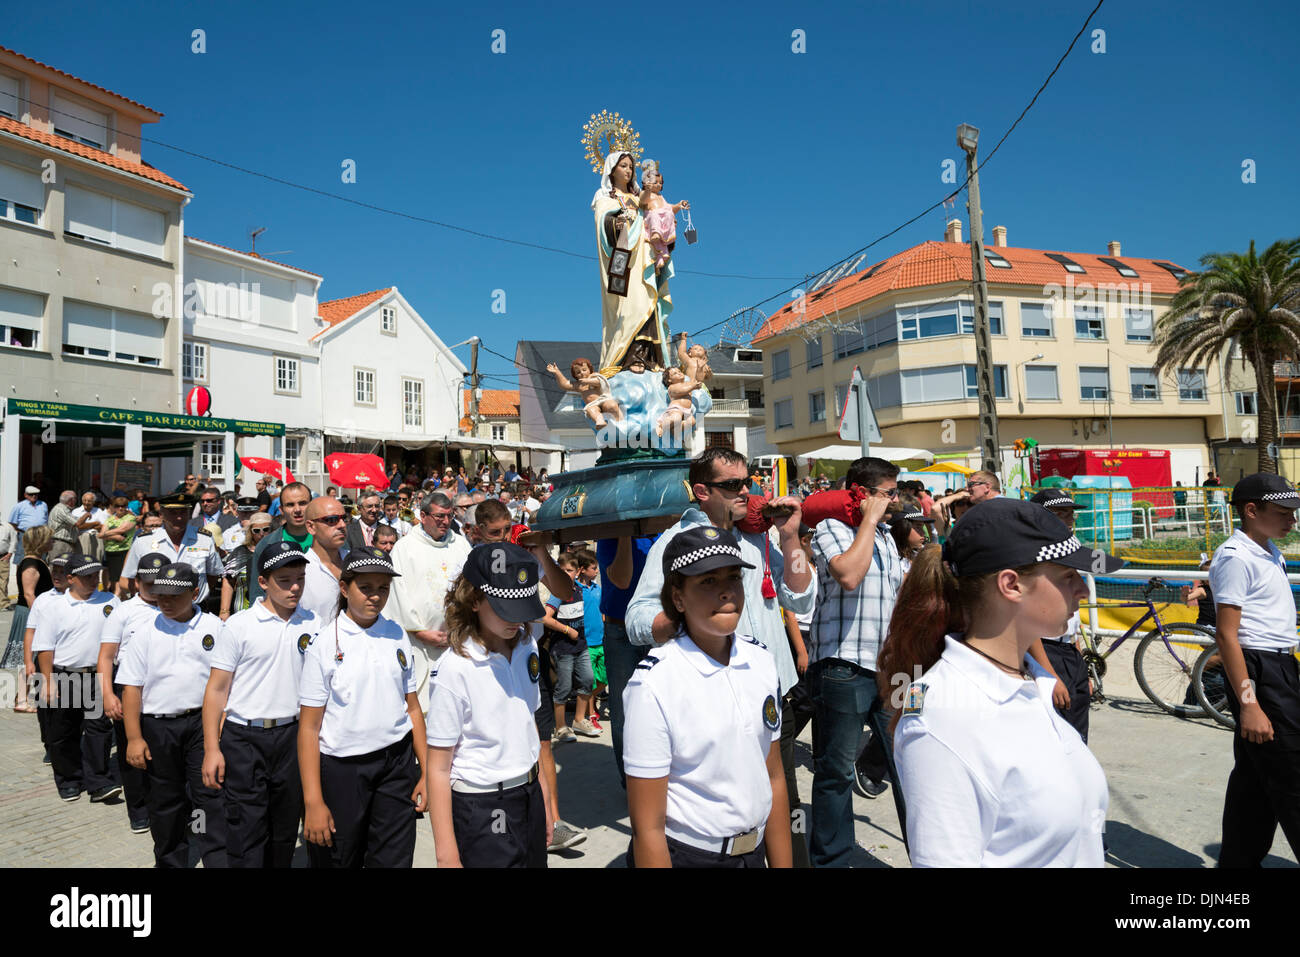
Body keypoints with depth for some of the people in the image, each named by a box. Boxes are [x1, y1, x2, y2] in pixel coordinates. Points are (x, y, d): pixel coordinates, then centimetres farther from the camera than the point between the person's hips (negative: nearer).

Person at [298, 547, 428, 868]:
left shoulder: (397, 635, 3)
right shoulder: (325, 644, -8)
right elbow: (308, 727, -8)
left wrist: (425, 772, 6)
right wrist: (313, 802, -11)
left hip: (397, 763, 3)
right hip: (342, 769, -2)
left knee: (394, 859, 4)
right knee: (339, 859, 13)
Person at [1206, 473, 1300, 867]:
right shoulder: (1236, 557, -16)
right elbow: (1227, 635, -19)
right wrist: (1248, 703, -22)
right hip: (1259, 672, -9)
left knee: (1255, 775, 14)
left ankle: (1238, 861, 23)